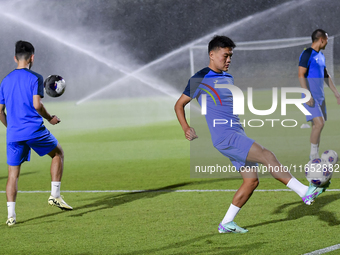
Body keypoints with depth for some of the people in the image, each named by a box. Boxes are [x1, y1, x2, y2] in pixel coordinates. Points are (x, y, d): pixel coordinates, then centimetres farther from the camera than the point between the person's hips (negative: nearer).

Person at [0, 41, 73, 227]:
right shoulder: (35, 78, -4)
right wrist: (50, 118, 1)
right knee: (58, 153, 19)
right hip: (34, 130, -4)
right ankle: (55, 195, 11)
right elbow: (37, 105, -15)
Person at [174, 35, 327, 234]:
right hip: (225, 137, -9)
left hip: (237, 135, 9)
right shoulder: (200, 79, -3)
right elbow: (179, 105, 3)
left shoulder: (228, 78, 19)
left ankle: (226, 224, 12)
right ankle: (305, 193, -28)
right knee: (266, 156, -22)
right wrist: (186, 129, -11)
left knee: (251, 180, 2)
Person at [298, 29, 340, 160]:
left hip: (320, 97, 9)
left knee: (318, 125, 8)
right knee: (319, 123, -18)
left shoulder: (321, 56, 17)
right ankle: (313, 155, -10)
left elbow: (326, 75, 26)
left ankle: (315, 157, 13)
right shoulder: (307, 54, -11)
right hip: (311, 97, -9)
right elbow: (301, 75, -16)